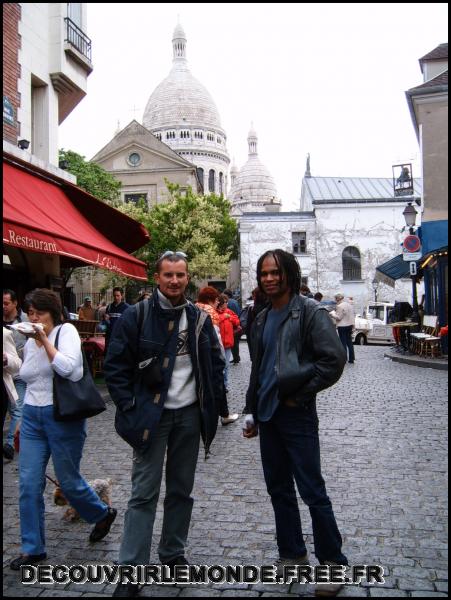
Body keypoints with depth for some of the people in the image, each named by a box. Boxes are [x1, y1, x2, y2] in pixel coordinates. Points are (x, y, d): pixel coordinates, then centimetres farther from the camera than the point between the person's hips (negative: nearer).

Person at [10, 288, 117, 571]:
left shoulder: (66, 330, -8)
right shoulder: (29, 343, 10)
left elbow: (68, 368, -23)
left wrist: (45, 340, -20)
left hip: (63, 417, -6)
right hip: (32, 417, 6)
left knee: (69, 481, 5)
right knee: (29, 485, 2)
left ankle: (103, 513, 33)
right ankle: (32, 548, 16)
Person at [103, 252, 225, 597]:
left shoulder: (200, 319, 4)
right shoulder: (137, 316, -8)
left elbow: (216, 362, 12)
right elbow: (115, 366, -7)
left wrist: (213, 402, 4)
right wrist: (131, 409, -12)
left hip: (189, 415, 4)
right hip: (151, 416, -4)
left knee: (182, 489, 15)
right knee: (144, 493, -1)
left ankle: (174, 553, 32)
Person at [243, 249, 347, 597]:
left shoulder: (310, 312, -10)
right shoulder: (262, 319, 12)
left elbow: (334, 360, -19)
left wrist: (299, 395, -14)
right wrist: (251, 411, 15)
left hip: (297, 414, -7)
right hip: (268, 413, 7)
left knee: (312, 491, -1)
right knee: (279, 488, 15)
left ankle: (333, 562, 15)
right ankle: (292, 554, 30)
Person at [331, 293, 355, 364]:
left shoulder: (339, 306, -17)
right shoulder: (349, 304, 9)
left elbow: (338, 317, -17)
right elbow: (353, 315, 13)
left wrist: (332, 314, -3)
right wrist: (353, 324, 18)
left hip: (342, 326, -8)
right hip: (349, 325, 8)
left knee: (343, 343, -2)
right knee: (349, 342, 13)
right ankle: (351, 359, 17)